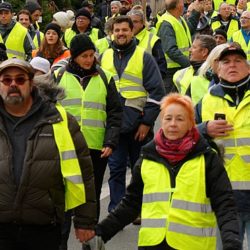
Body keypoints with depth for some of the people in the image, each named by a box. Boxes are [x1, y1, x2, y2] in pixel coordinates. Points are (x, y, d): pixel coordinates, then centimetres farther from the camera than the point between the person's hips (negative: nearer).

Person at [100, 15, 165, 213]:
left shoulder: (144, 58, -1)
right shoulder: (104, 57, 10)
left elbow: (156, 92, -5)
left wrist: (147, 122, -10)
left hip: (138, 125, -2)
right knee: (116, 169, 2)